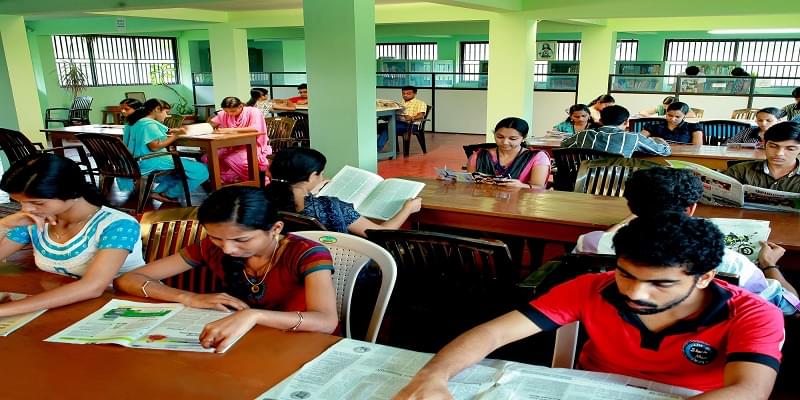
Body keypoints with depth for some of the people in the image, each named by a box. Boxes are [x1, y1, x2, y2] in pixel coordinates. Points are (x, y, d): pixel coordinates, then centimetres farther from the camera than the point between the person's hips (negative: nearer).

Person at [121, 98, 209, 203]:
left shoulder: (136, 121, 15)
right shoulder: (148, 124, -16)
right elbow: (155, 146, -24)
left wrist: (172, 131, 12)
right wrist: (176, 135, -15)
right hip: (152, 162, -11)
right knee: (201, 171, -16)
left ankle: (159, 191, 16)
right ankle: (169, 195, 1)